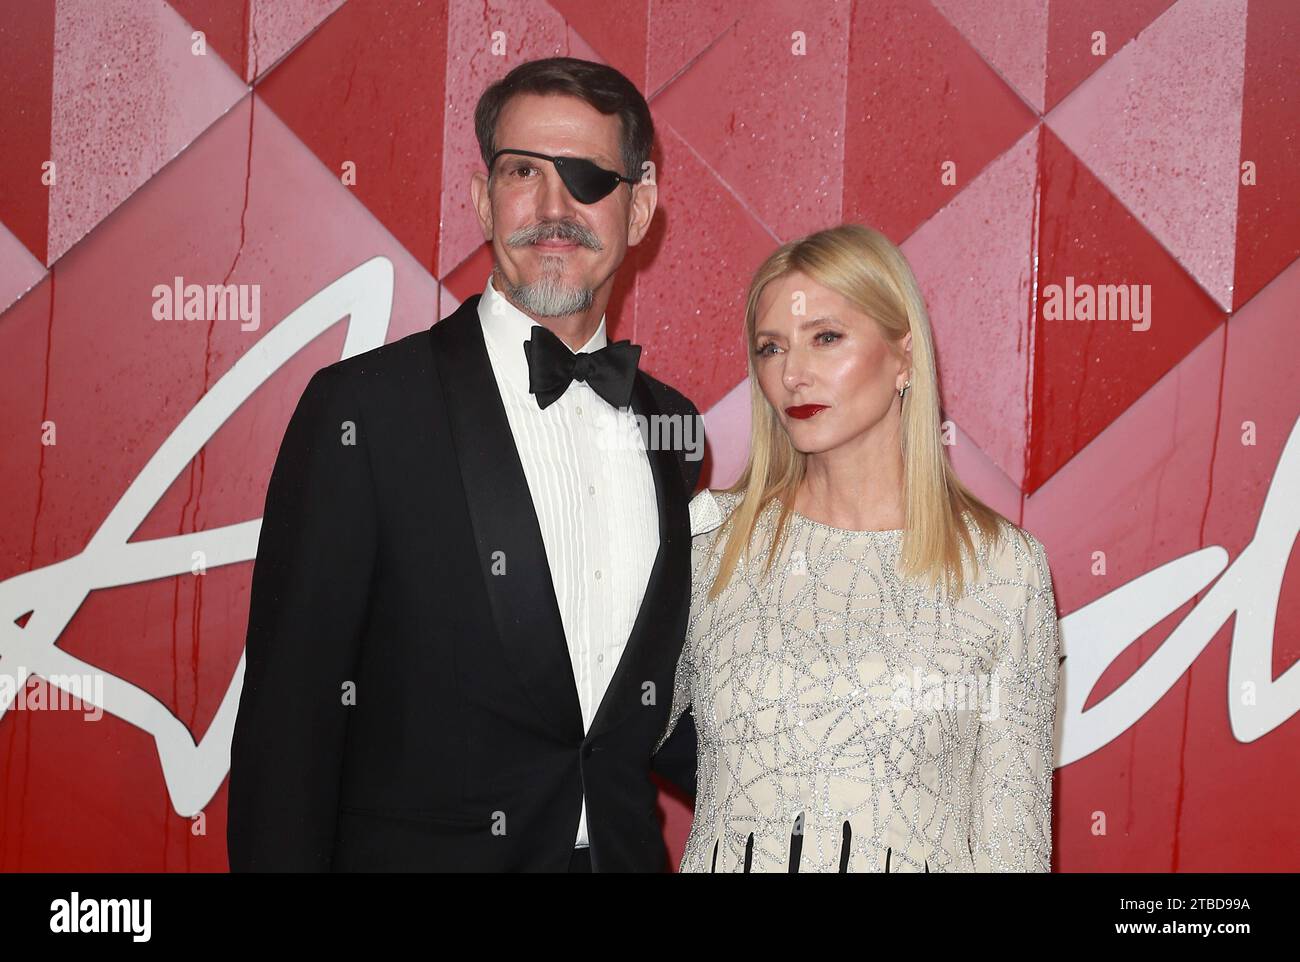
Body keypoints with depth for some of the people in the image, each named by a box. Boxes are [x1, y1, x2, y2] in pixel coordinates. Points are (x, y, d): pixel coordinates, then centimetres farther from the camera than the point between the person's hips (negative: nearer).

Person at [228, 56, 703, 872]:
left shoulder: (671, 424, 4)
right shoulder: (362, 409, -13)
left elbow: (655, 707, 10)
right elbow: (286, 720, -14)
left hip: (625, 849, 5)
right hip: (422, 849, -5)